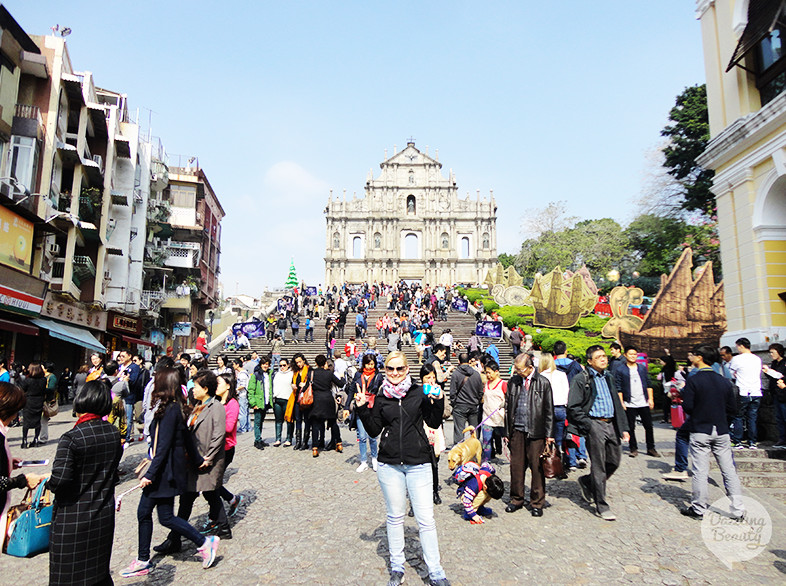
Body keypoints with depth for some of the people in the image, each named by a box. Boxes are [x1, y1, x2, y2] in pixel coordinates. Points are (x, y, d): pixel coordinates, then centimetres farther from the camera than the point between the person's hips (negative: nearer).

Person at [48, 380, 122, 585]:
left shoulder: (71, 438, -20)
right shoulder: (114, 433, -3)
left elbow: (60, 480, -24)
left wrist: (46, 481, -4)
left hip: (73, 520, -5)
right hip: (104, 514, 5)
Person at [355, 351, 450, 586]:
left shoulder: (419, 393, -1)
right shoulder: (381, 398, 4)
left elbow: (434, 423, 2)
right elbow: (374, 430, 5)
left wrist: (438, 402, -13)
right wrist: (362, 409, -6)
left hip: (418, 463, -1)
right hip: (390, 464, 2)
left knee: (426, 519, 1)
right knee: (395, 516, 13)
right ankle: (397, 566, 29)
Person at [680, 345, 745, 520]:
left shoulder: (693, 380, -11)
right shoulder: (724, 382, 4)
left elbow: (688, 407, -15)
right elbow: (733, 409, 6)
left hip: (700, 431, -4)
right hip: (721, 431, 4)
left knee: (700, 471, 2)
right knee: (729, 470, 10)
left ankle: (699, 509, 10)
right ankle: (738, 510, 14)